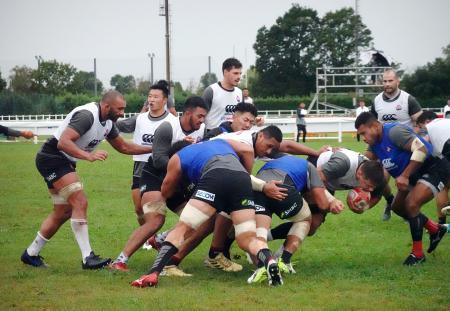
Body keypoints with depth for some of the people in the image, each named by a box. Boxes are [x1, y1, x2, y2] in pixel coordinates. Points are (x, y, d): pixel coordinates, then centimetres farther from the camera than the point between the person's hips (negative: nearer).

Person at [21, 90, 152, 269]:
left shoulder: (108, 123, 7)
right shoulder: (87, 115, -23)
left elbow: (123, 147, 20)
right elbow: (63, 142, -32)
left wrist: (152, 149, 13)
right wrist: (89, 156, -41)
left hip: (64, 163, 10)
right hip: (52, 158, -10)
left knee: (63, 212, 12)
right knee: (80, 203, -18)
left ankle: (31, 254, 24)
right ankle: (87, 258, -19)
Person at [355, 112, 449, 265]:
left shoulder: (394, 132, -27)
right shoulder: (375, 143, 3)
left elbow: (421, 149, -34)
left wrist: (404, 176, -33)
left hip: (434, 168, -11)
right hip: (415, 173, 11)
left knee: (411, 205, -22)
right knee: (398, 207, 15)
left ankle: (417, 254, -8)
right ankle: (436, 230, 32)